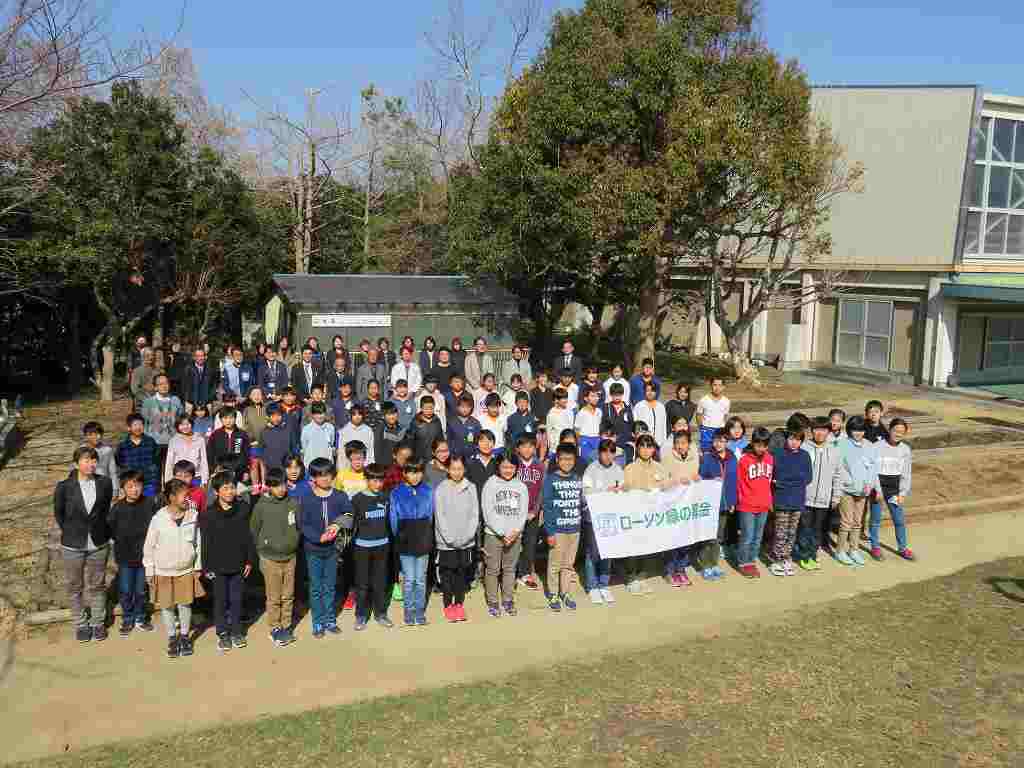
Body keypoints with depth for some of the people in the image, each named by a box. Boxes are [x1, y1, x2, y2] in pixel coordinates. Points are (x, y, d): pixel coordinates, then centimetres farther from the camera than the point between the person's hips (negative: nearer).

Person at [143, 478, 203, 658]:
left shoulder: (193, 516, -6)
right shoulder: (158, 519, -13)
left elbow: (198, 543, 3)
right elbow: (149, 546, -4)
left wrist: (198, 567, 4)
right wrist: (150, 571, -2)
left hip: (186, 570, 1)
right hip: (163, 571, -1)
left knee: (185, 604, 8)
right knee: (167, 606, 8)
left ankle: (185, 636, 26)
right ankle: (172, 638, 24)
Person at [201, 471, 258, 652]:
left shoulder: (243, 509, -3)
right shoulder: (209, 514, -8)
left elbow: (248, 536, 3)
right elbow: (206, 542, -5)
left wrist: (250, 560, 3)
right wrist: (207, 566, -5)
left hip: (238, 563, 2)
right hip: (219, 565, -1)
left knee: (236, 599, 11)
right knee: (221, 600, 9)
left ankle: (236, 631, 26)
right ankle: (223, 634, 22)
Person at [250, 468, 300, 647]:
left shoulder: (293, 503, -5)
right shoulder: (261, 506, -12)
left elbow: (299, 526, 8)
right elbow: (254, 531, -2)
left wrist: (294, 543, 6)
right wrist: (263, 549, 1)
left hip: (290, 557, 3)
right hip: (270, 559, -3)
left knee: (288, 596, 13)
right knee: (274, 598, 7)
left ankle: (286, 626, 27)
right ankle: (275, 629, 21)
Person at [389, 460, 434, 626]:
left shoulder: (428, 491, 2)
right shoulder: (397, 493, -1)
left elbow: (431, 515, 6)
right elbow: (393, 518, 3)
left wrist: (427, 536, 2)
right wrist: (399, 537, 1)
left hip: (423, 542, 1)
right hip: (405, 543, -1)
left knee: (421, 579, 7)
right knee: (409, 579, 2)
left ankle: (420, 612, 16)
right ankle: (409, 612, 13)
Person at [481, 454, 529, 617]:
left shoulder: (521, 486, 8)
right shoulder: (490, 484, -2)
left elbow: (523, 512, 4)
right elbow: (488, 512, -8)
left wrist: (516, 531, -11)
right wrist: (502, 533, -13)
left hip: (515, 535, 3)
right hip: (493, 534, -2)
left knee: (510, 569, 9)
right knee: (492, 570, 2)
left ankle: (508, 600, 19)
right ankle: (492, 602, 11)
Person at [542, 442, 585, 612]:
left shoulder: (577, 479, 7)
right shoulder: (550, 479, -7)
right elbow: (547, 507, -9)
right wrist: (549, 532, -12)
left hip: (574, 529, 4)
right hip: (557, 529, -4)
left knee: (569, 564, 13)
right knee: (555, 564, 4)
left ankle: (565, 593, 26)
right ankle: (553, 594, 19)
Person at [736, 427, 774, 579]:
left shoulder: (770, 459, 3)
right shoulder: (744, 460, -11)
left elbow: (770, 481, 12)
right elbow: (739, 483, -4)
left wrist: (769, 501, 15)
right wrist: (741, 500, -2)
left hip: (764, 506, 5)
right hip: (747, 506, -4)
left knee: (758, 537, 13)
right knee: (747, 537, 1)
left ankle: (752, 562, 26)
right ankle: (743, 563, 15)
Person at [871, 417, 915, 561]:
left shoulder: (905, 449, 2)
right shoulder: (877, 446, -9)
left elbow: (906, 474, 6)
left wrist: (902, 493, 0)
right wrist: (877, 490, -15)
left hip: (894, 488, 3)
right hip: (878, 486, -3)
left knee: (900, 519, 5)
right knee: (876, 519, 6)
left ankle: (902, 548, 19)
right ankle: (875, 547, 19)